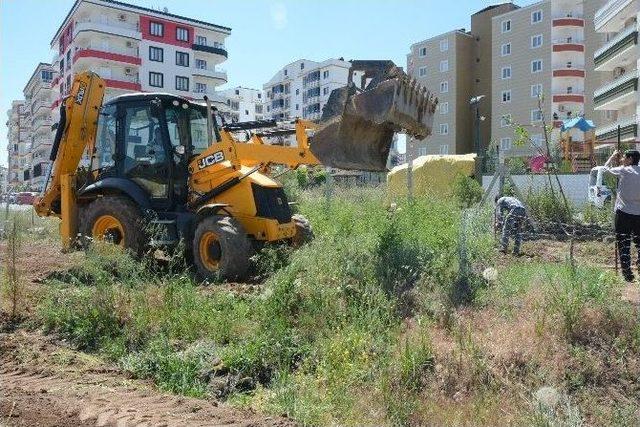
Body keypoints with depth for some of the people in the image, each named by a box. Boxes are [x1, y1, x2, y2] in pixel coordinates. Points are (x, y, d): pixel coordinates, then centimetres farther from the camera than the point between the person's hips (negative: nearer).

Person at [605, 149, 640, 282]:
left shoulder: (623, 170, -5)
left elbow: (606, 168, 11)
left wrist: (613, 157, 25)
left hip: (624, 213, -4)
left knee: (624, 245, 0)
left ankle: (628, 275, 0)